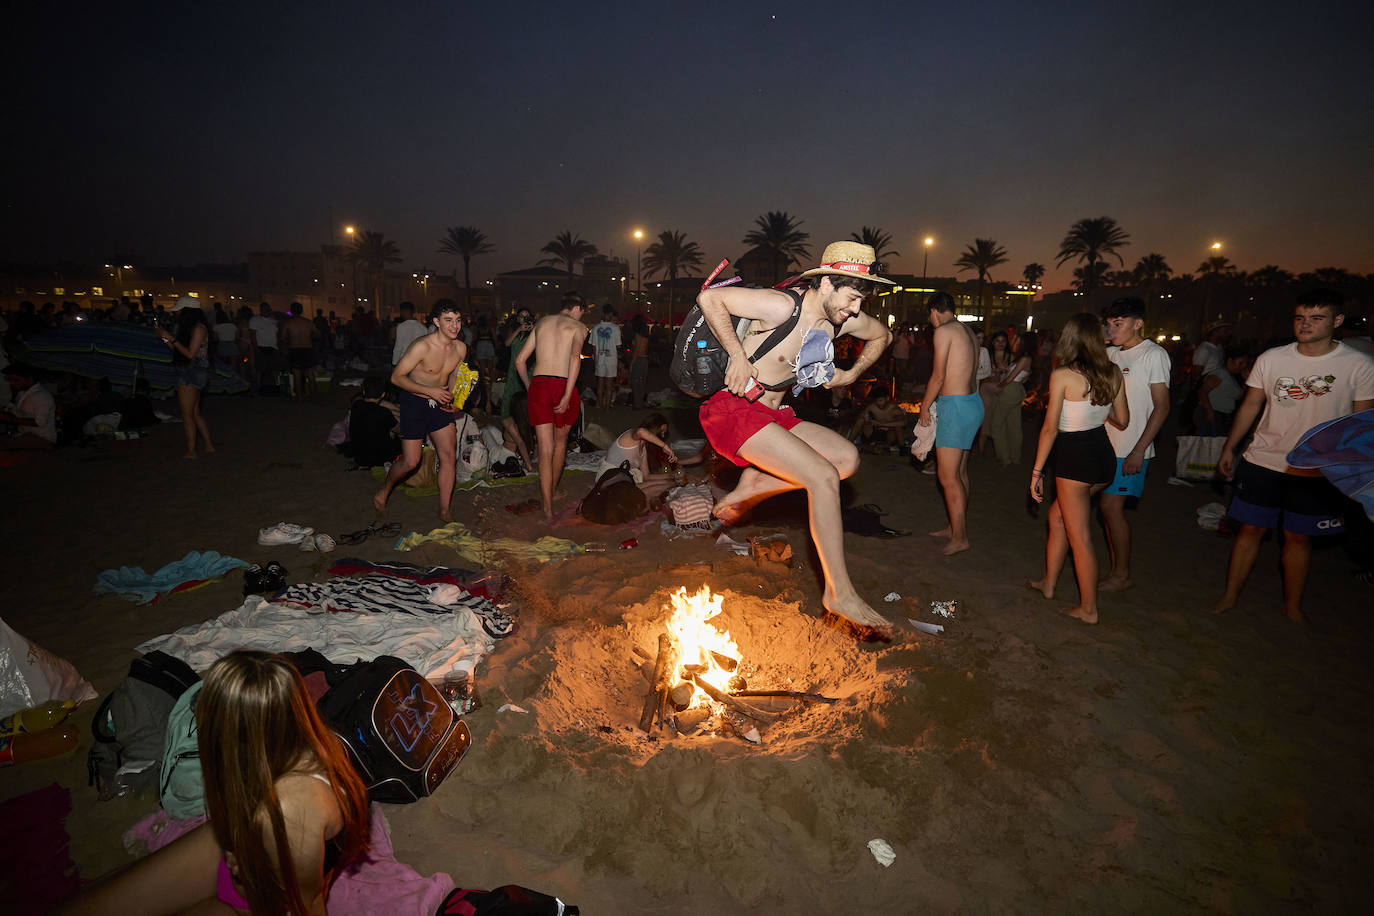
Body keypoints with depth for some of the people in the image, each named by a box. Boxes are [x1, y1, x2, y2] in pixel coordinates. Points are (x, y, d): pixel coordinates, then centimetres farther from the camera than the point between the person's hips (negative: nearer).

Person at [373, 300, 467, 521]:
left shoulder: (460, 348, -3)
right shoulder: (421, 346, -22)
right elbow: (396, 377, -17)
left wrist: (452, 400, -3)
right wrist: (430, 391, -24)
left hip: (440, 403, 5)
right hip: (415, 403, -5)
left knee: (449, 456, -2)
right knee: (410, 462, -2)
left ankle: (444, 510, 10)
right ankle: (383, 492, 27)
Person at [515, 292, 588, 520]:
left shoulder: (541, 323, 19)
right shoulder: (578, 326, 5)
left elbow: (520, 360, 16)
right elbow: (575, 356, -16)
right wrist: (568, 396, -18)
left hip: (538, 386, 3)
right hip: (562, 385, -3)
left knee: (545, 450, 3)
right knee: (560, 442, 21)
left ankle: (547, 507, -2)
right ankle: (551, 491, 37)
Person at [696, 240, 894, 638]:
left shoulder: (844, 320, 5)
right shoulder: (783, 306, -18)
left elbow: (882, 335, 26)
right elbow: (709, 298, -19)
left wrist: (851, 374, 16)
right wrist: (738, 354, -21)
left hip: (771, 415, 9)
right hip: (733, 409, -9)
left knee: (848, 459, -4)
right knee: (824, 477, -20)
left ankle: (751, 487, 3)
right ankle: (839, 593, -12)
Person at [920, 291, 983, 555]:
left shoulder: (943, 331, -11)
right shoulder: (967, 331, 15)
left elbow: (938, 377, -14)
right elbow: (968, 372, 15)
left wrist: (924, 407, -2)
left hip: (956, 405, -10)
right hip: (973, 402, 10)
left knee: (948, 476, -4)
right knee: (959, 472, 17)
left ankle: (960, 537, 2)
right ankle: (956, 526, 27)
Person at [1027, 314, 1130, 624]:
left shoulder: (1062, 376, -14)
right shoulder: (1113, 373, 2)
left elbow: (1050, 428, -15)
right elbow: (1123, 421, 10)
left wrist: (1036, 471, -9)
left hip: (1074, 457, -7)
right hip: (1104, 455, 7)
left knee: (1079, 536, 4)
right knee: (1058, 515, 23)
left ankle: (1089, 608, 15)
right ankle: (1048, 583, 33)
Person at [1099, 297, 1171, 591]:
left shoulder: (1153, 354, -8)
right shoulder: (1110, 354, 11)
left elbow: (1161, 407, -11)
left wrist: (1139, 451, -17)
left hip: (1131, 449, -6)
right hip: (1106, 444, 6)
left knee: (1111, 507, -7)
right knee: (1109, 506, 9)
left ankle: (1122, 574, 7)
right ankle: (1116, 569, 21)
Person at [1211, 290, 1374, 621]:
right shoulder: (1271, 359, -1)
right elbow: (1250, 406, 7)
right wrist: (1228, 448, 7)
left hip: (1318, 470, -1)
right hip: (1263, 461, 1)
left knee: (1298, 537, 10)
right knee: (1250, 530, 6)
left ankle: (1292, 607, 27)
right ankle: (1230, 596, 19)